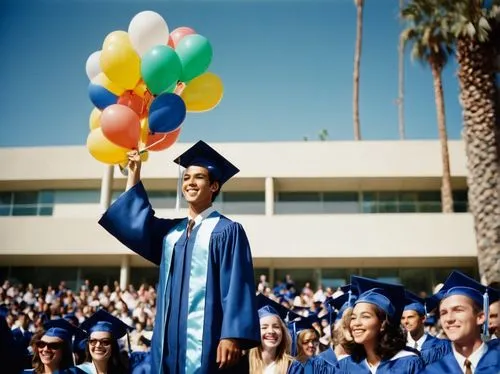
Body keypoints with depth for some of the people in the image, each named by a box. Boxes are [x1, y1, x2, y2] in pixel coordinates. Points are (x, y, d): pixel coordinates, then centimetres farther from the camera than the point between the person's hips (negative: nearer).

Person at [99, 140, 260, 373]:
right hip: (169, 340, 6)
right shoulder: (170, 231, 18)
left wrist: (232, 337, -19)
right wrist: (134, 174, 11)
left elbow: (237, 286, -10)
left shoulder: (227, 231, -2)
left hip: (206, 341, -6)